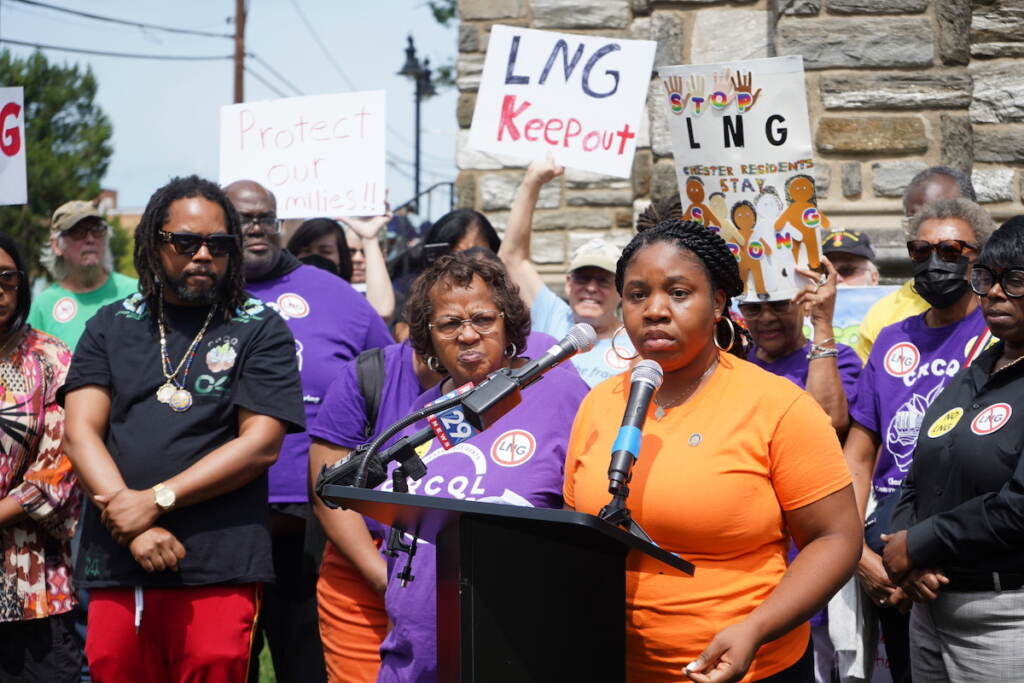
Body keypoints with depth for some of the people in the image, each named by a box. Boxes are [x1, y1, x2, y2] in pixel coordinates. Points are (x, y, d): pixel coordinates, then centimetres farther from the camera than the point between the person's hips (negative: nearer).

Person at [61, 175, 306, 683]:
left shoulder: (260, 330, 6)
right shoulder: (112, 327, 14)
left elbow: (261, 444, -4)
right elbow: (80, 432, 4)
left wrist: (157, 500, -11)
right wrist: (134, 522, -11)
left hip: (218, 569, -3)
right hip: (115, 566, 3)